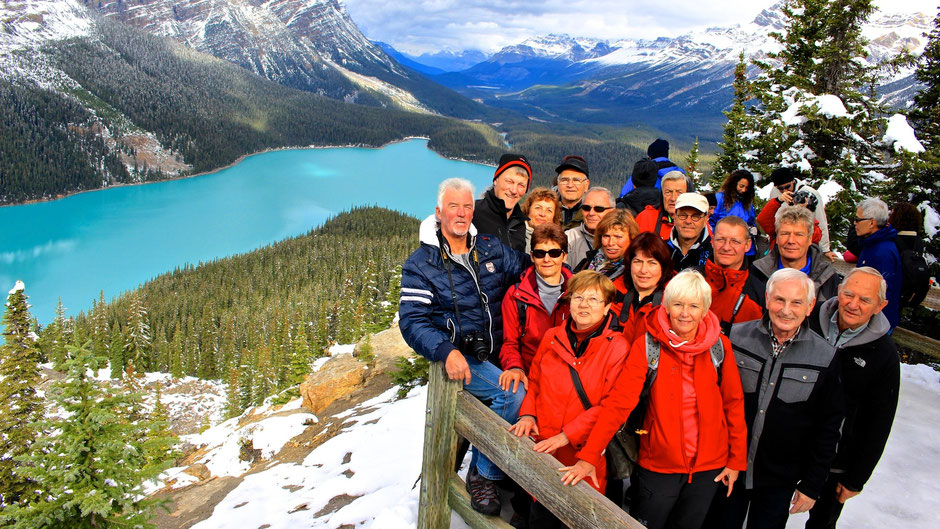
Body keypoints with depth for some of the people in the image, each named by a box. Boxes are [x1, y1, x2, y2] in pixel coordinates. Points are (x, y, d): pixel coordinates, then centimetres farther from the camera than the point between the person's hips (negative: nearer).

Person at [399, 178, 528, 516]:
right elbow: (412, 320, -7)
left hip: (500, 353, 5)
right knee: (514, 395, -26)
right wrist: (447, 351, -23)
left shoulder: (490, 248, 11)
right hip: (461, 358, -5)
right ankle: (484, 475, -4)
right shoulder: (420, 265, 0)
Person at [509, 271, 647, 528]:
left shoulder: (619, 348, -10)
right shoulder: (552, 337, 4)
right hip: (542, 450, 4)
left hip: (583, 457, -4)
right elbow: (534, 380, 15)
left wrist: (566, 435, -18)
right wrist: (528, 413, -3)